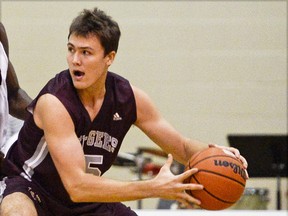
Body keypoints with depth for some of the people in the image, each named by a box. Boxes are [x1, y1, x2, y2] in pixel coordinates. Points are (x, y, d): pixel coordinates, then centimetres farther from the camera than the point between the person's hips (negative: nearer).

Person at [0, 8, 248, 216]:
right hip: (29, 188, -6)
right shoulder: (54, 102, -31)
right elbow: (77, 186, -37)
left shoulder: (129, 98, -12)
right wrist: (154, 188, -42)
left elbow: (182, 147, 1)